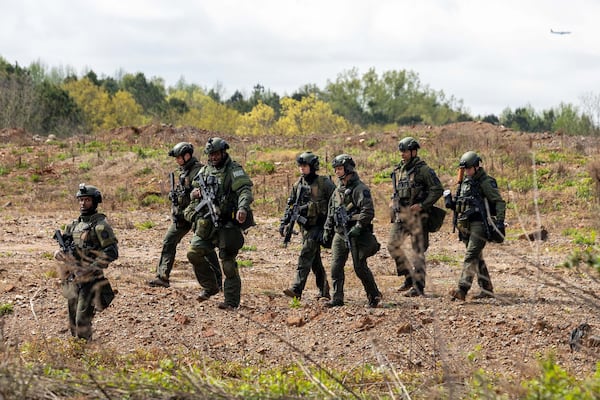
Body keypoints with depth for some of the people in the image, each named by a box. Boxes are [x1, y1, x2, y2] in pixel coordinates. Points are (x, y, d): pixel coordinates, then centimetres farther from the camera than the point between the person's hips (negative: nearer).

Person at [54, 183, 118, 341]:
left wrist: (90, 268, -20)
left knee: (82, 320, -13)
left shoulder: (100, 225, -9)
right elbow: (64, 247, 21)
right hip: (72, 278, 8)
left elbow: (112, 253, -16)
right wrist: (60, 253, -4)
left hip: (90, 279, -8)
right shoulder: (74, 224, 14)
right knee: (73, 321, 14)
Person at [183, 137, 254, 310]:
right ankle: (210, 287, 14)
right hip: (206, 223, 6)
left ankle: (232, 301, 1)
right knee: (194, 253, -3)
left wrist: (242, 207, -40)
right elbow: (194, 190, 27)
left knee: (228, 262, -5)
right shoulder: (205, 171, 14)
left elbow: (245, 190, -21)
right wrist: (195, 193, 1)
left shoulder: (234, 170, -7)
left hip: (227, 223, -6)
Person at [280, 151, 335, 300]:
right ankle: (324, 292, 19)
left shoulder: (324, 183, -7)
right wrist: (284, 223, 7)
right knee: (315, 260, 10)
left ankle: (297, 289, -24)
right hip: (305, 226, 7)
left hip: (318, 226, -7)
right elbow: (290, 205, 16)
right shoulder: (298, 185, 11)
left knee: (306, 255, -18)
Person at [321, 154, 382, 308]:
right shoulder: (337, 191, 16)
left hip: (355, 235, -7)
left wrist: (358, 228, -23)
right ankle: (337, 299, 3)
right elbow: (331, 213, 22)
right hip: (339, 234, 7)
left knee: (360, 268, -3)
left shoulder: (360, 189, -10)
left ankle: (374, 295, 13)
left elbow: (368, 211, -18)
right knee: (336, 267, -1)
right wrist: (327, 232, 16)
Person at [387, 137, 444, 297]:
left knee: (418, 250, -3)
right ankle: (409, 277, 16)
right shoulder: (398, 170, 13)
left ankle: (418, 286, 1)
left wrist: (422, 205, -19)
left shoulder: (423, 170, -9)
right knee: (393, 245, 2)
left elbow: (438, 189, -11)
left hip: (417, 216, -7)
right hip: (400, 215, 7)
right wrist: (394, 208, 13)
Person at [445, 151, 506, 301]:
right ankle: (487, 289, 23)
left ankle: (462, 290, -26)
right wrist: (450, 201, 4)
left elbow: (499, 202, -10)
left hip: (479, 224, -9)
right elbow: (459, 205, 25)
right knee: (477, 258, 14)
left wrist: (500, 222, -20)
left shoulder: (486, 182, -8)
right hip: (465, 225, 9)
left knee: (471, 256, -17)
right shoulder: (465, 182, 16)